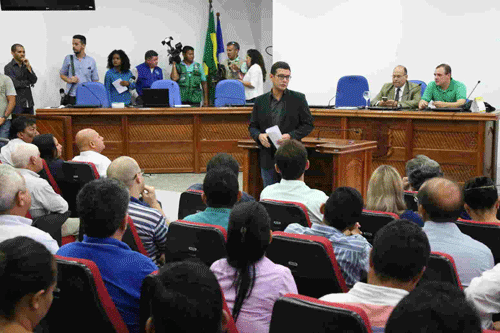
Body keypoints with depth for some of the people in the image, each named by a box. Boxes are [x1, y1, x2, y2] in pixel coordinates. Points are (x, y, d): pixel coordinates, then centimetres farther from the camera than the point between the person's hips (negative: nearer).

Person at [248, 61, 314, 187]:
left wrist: (290, 136, -14)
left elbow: (308, 125, 1)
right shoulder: (260, 101, 9)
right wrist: (259, 136, -10)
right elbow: (252, 126, 13)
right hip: (268, 159, 3)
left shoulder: (298, 99, 2)